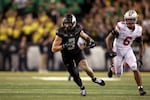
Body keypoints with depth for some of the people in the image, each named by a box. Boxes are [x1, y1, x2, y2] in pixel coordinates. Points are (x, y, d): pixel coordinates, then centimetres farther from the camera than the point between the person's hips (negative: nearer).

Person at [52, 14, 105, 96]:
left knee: (85, 67, -18)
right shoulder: (61, 33, -24)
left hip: (77, 52, 1)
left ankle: (94, 78, 14)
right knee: (75, 75, 4)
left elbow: (85, 36, 9)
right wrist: (64, 46, -37)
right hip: (67, 56, -1)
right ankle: (82, 88, 32)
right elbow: (54, 49, -22)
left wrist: (90, 41, -12)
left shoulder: (77, 30, -14)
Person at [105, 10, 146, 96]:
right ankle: (112, 68, 40)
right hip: (117, 51, -3)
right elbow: (108, 39, -18)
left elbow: (141, 44, 7)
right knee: (118, 74, 3)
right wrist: (110, 51, -26)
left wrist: (141, 57, 1)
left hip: (128, 50, 3)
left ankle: (140, 88, -8)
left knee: (135, 68, -18)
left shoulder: (138, 30, -9)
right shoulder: (121, 27, -24)